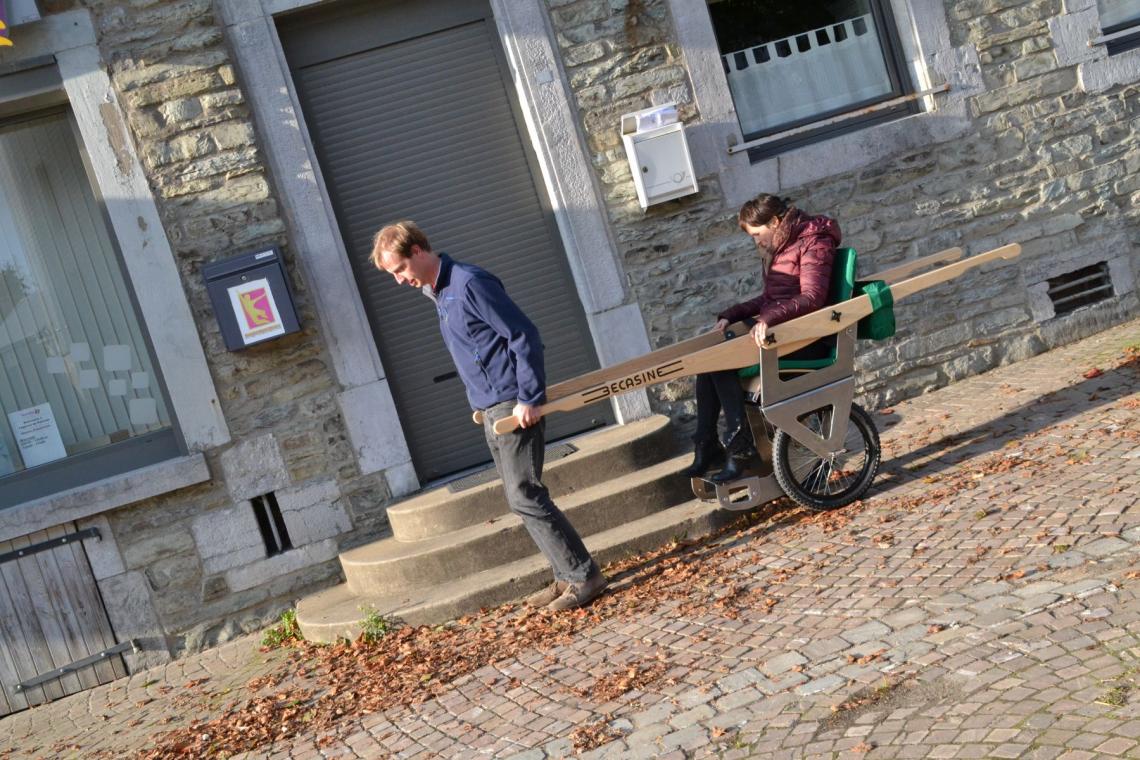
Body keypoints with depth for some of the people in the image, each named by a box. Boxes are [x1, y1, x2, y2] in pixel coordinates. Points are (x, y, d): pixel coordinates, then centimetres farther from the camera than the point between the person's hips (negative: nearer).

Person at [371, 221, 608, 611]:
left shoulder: (469, 283, -16)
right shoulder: (438, 293, 14)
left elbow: (524, 336, -18)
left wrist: (529, 398, -19)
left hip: (514, 406, -10)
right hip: (491, 409, 10)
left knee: (525, 496, -9)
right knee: (523, 497, 10)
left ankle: (585, 576, 0)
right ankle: (568, 577, 17)